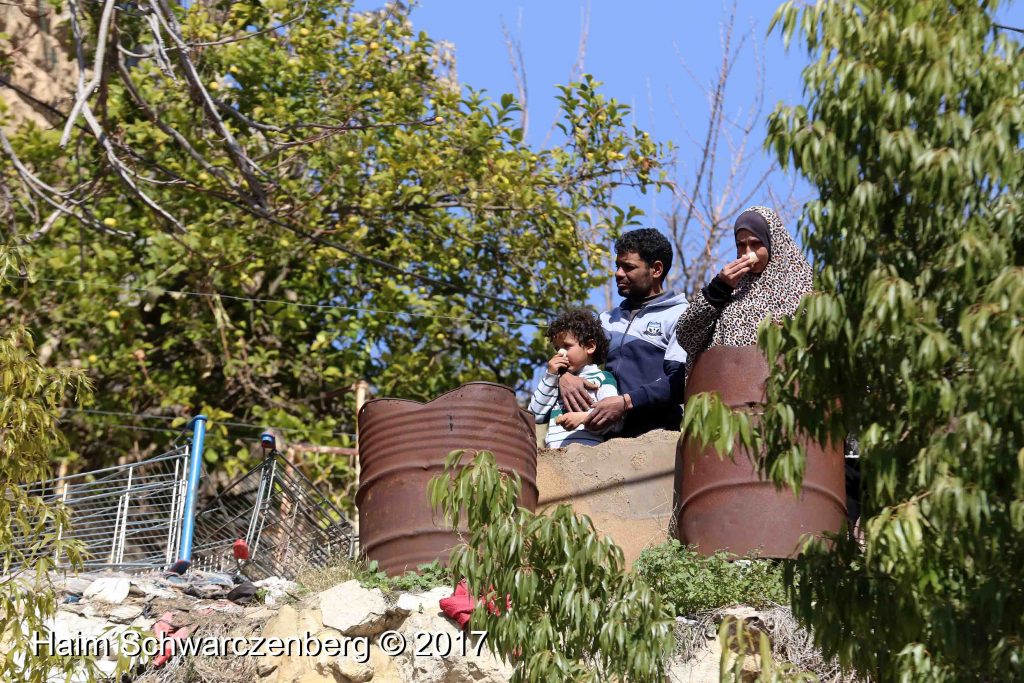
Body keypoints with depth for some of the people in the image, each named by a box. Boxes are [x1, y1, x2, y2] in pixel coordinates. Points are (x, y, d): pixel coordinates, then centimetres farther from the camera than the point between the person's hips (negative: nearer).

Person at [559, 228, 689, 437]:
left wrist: (626, 402, -18)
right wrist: (563, 376, -2)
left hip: (657, 432, -5)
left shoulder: (679, 315, 5)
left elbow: (680, 381, -8)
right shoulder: (609, 318, 25)